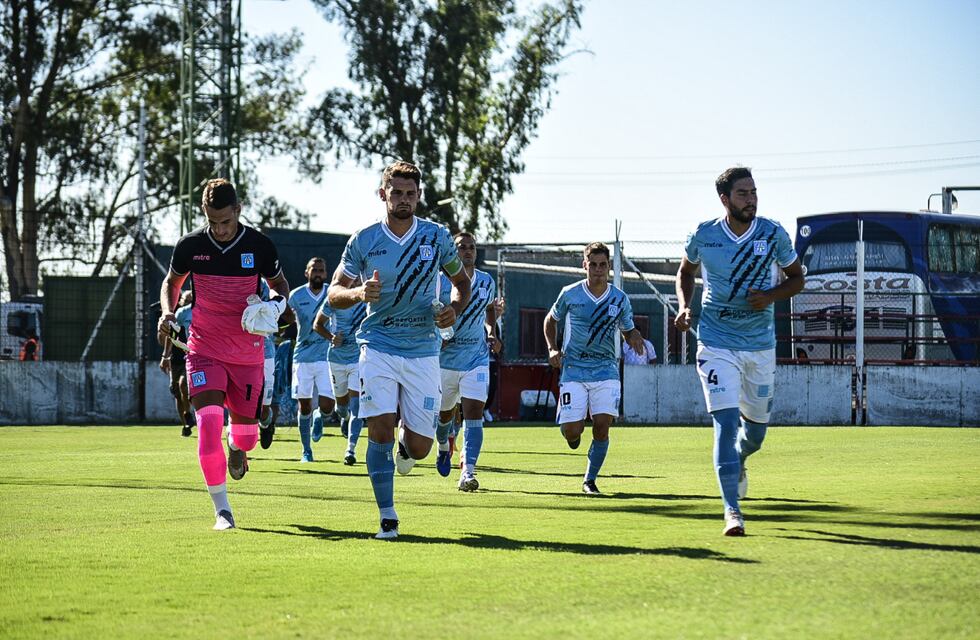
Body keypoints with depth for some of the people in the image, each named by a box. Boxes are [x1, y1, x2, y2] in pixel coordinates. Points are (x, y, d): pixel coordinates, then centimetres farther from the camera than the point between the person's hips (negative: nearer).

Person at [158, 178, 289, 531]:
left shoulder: (259, 245, -7)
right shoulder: (190, 245, -6)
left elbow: (280, 283, 10)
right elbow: (171, 281, 14)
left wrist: (277, 304, -12)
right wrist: (167, 313, -5)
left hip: (248, 352, 1)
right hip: (204, 350, -1)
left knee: (247, 431, 8)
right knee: (209, 424, -19)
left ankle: (237, 447, 49)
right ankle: (221, 509, -10)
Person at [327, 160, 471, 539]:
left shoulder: (437, 237, 3)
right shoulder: (363, 241, 0)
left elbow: (462, 281, 17)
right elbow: (334, 294, 5)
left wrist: (455, 309, -4)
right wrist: (358, 293, -18)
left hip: (423, 351, 1)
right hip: (378, 347, -1)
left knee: (419, 448, -1)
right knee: (380, 429, -15)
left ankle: (406, 445, 38)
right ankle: (387, 518, -4)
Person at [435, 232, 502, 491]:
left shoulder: (487, 282, 5)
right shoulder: (440, 280, -7)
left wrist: (491, 333, 7)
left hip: (477, 359, 1)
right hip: (445, 358, -1)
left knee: (474, 413, -15)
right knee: (445, 413, 16)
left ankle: (468, 472, -20)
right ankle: (444, 448, 50)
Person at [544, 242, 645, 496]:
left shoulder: (619, 299, 3)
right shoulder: (570, 294, -1)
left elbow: (628, 330, 15)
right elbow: (551, 320, 15)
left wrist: (634, 338, -10)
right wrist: (552, 349, 0)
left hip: (605, 370, 1)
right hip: (573, 369, -1)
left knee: (602, 425, -13)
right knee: (571, 430, -11)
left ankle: (590, 480, 5)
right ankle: (574, 433, 29)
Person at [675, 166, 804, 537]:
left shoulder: (773, 234, -4)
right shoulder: (704, 236, -4)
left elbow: (797, 277, 8)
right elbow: (686, 271, 16)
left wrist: (772, 296, -12)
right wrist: (684, 306, -1)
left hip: (760, 344, 2)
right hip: (717, 344, -2)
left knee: (756, 429, 11)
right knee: (726, 422, -16)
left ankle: (738, 461, 49)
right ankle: (732, 511, -14)